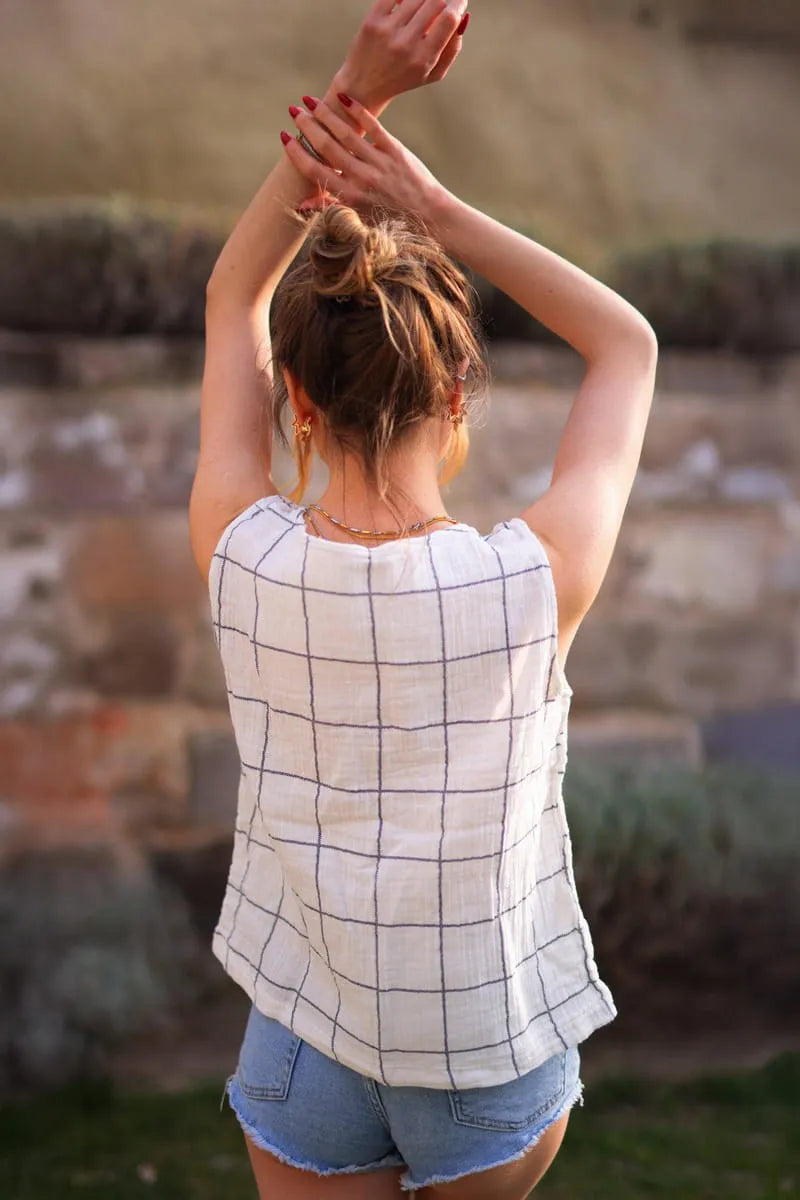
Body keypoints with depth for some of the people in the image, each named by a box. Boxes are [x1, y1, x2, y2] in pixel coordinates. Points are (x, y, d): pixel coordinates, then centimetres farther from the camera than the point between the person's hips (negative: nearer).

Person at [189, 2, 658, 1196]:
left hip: (306, 1048, 1)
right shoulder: (536, 582, -24)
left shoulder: (242, 560, -19)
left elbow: (234, 304, -2)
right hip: (494, 1069, 0)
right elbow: (628, 347, -6)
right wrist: (432, 206, -14)